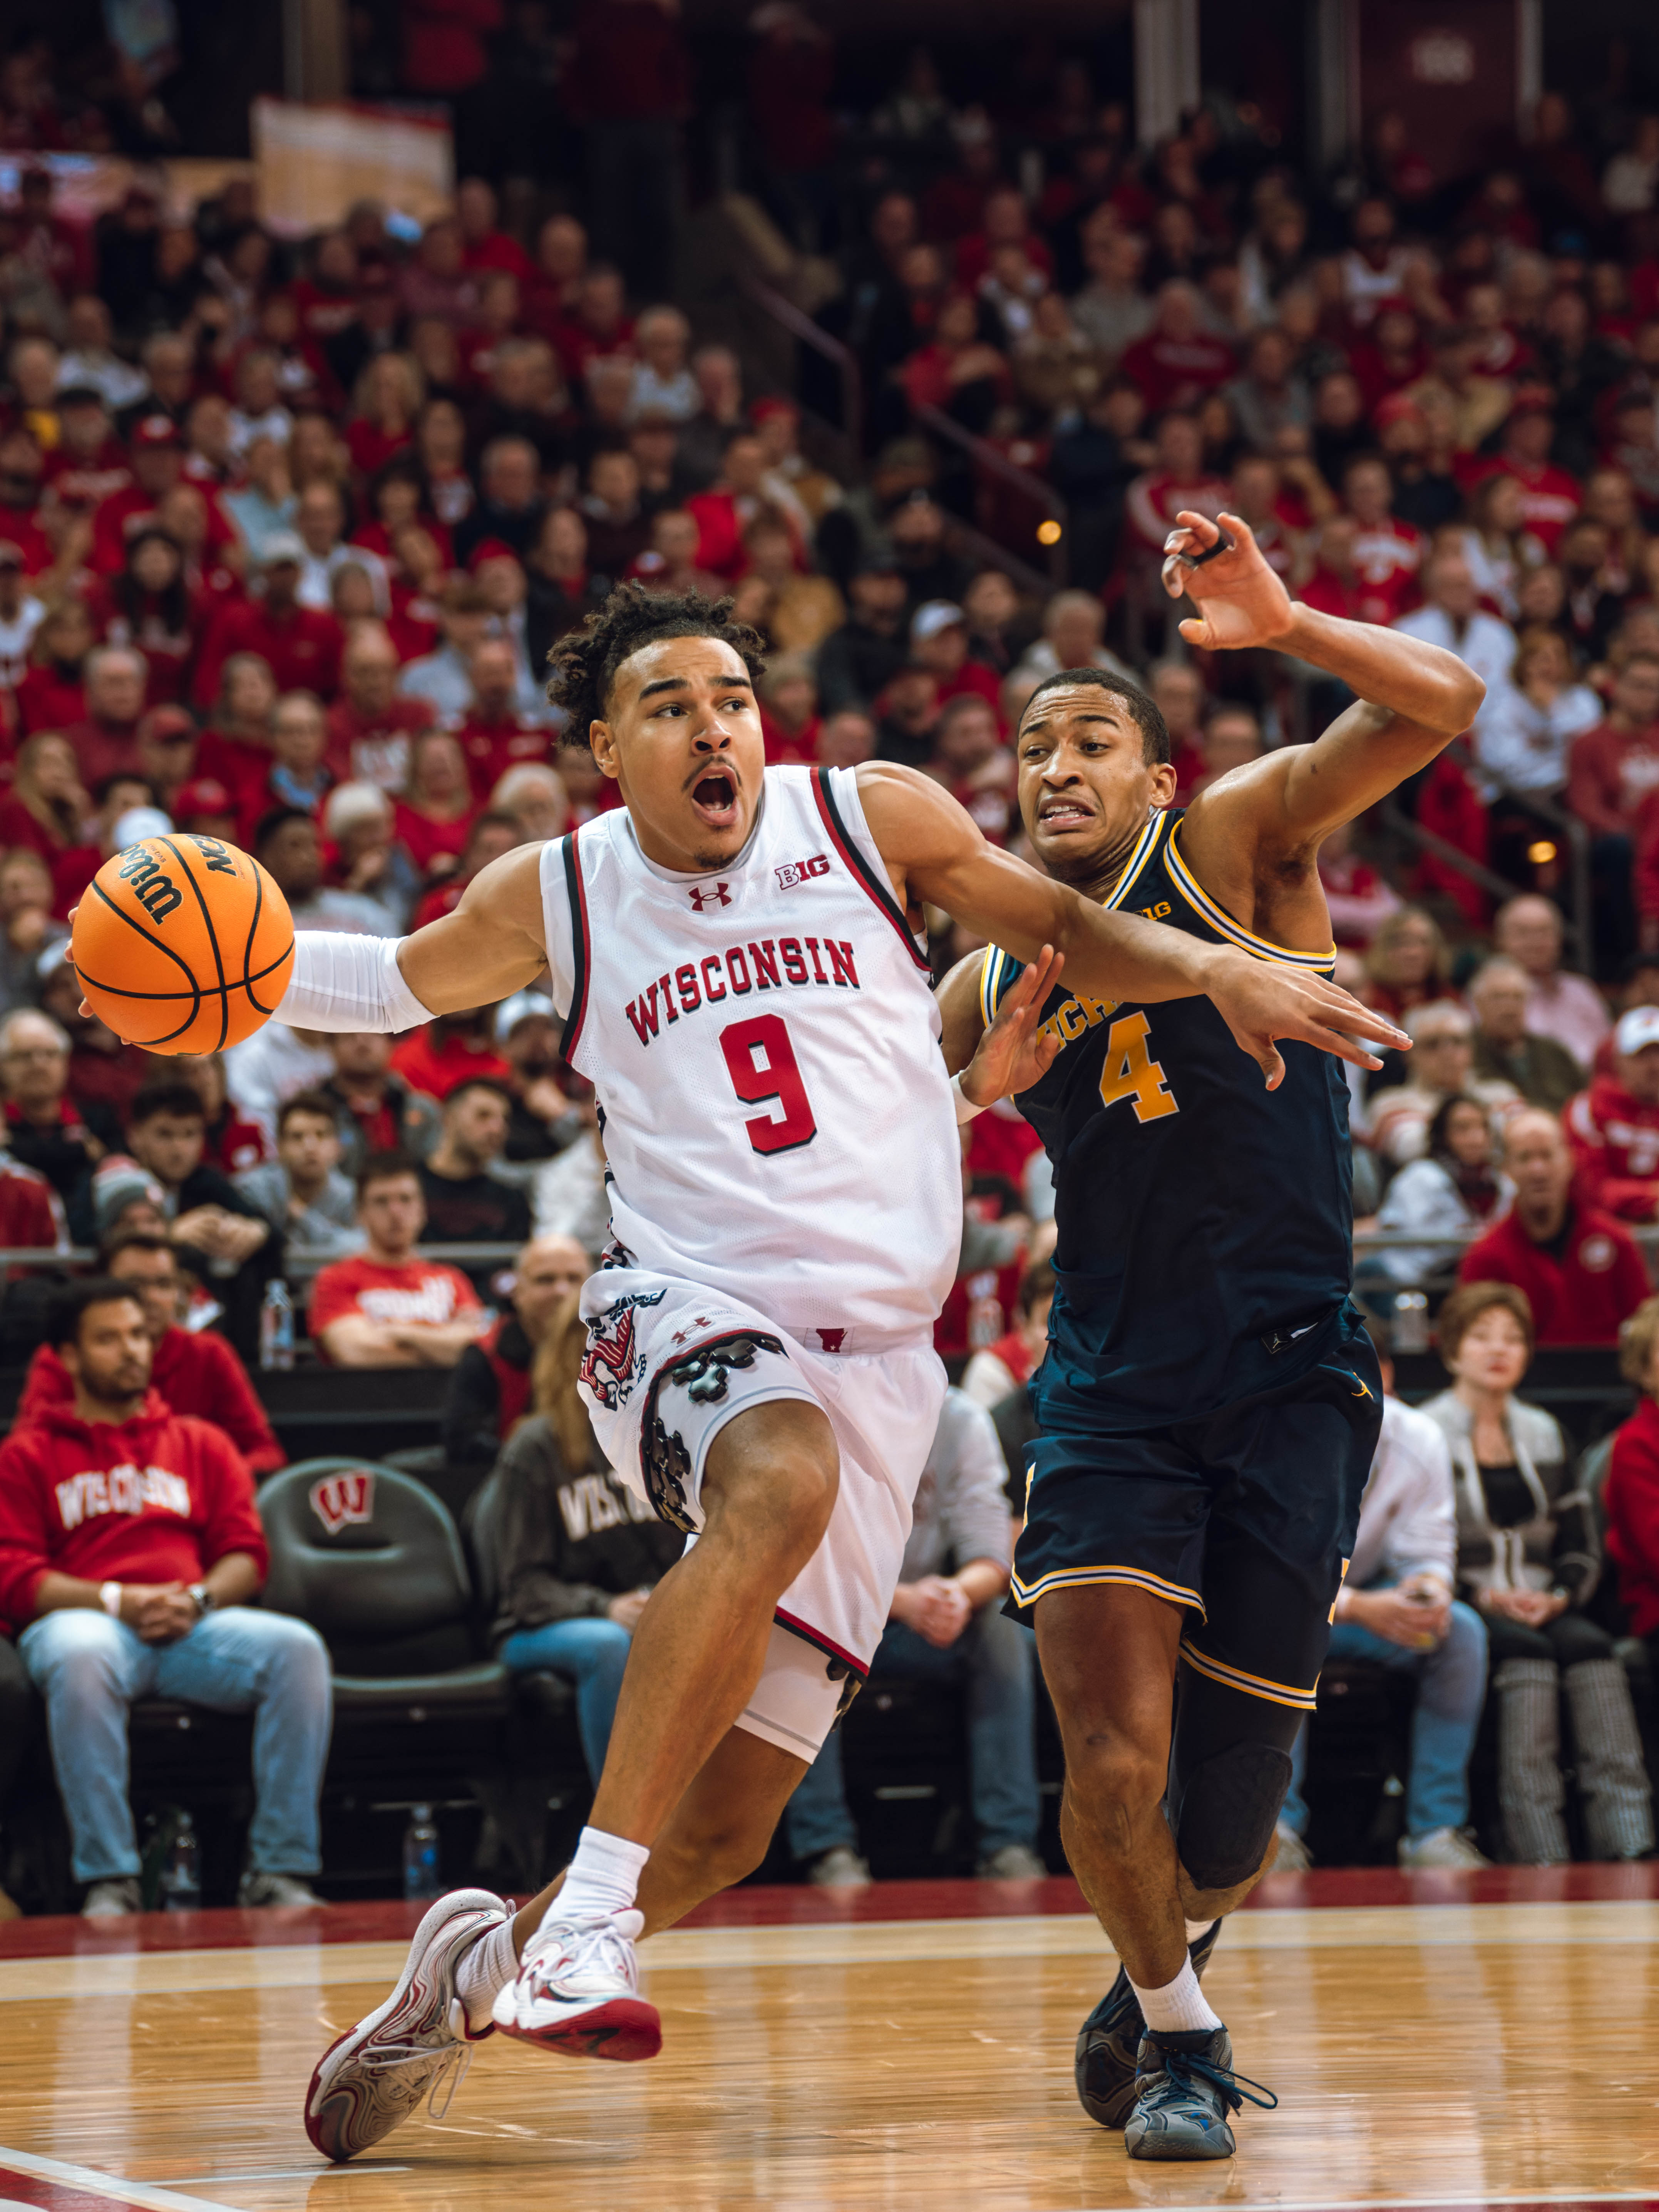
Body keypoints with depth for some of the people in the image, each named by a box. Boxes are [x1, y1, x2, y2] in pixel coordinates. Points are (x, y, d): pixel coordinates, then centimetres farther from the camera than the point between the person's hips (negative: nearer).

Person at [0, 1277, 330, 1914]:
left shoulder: (200, 1444, 25)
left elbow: (246, 1555, 15)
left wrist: (197, 1600, -8)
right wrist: (115, 1600, -12)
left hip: (193, 1624, 3)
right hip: (83, 1618, -3)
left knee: (298, 1649, -28)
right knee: (80, 1659, -42)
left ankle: (280, 1871, -27)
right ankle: (108, 1881, -37)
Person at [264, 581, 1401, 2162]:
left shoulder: (871, 819, 5)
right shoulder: (554, 900, 6)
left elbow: (1061, 932, 17)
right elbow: (399, 984, 23)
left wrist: (1216, 970, 1)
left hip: (874, 1351, 2)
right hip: (686, 1314, -2)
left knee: (727, 1825, -3)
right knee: (778, 1484, -40)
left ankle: (484, 1960, 24)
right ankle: (586, 1922, -40)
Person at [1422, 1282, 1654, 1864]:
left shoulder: (1542, 1434, 21)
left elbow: (1581, 1544, 18)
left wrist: (1560, 1597, -4)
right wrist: (1485, 1597, -16)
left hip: (1541, 1608, 4)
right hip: (1460, 1613, -4)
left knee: (1589, 1646, -29)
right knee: (1525, 1650, -34)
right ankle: (1540, 1855, -44)